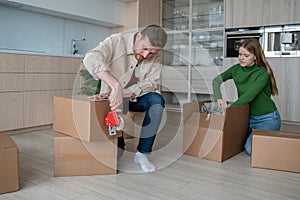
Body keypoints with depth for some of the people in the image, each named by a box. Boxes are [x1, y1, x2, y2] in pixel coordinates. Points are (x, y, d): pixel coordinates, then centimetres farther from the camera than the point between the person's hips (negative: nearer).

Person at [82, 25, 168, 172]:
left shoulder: (156, 55, -10)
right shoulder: (116, 41, -21)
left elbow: (151, 82, -19)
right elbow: (91, 59, -39)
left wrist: (122, 92, -35)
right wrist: (116, 86, -53)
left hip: (136, 99, 2)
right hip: (112, 99, -1)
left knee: (157, 100, -26)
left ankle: (142, 153, -18)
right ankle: (119, 149, 10)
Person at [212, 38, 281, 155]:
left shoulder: (263, 74, -20)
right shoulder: (237, 69, -2)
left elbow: (249, 96, -29)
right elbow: (216, 80, 0)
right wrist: (219, 98, -18)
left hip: (267, 119, -6)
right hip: (248, 117, 6)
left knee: (251, 149, -22)